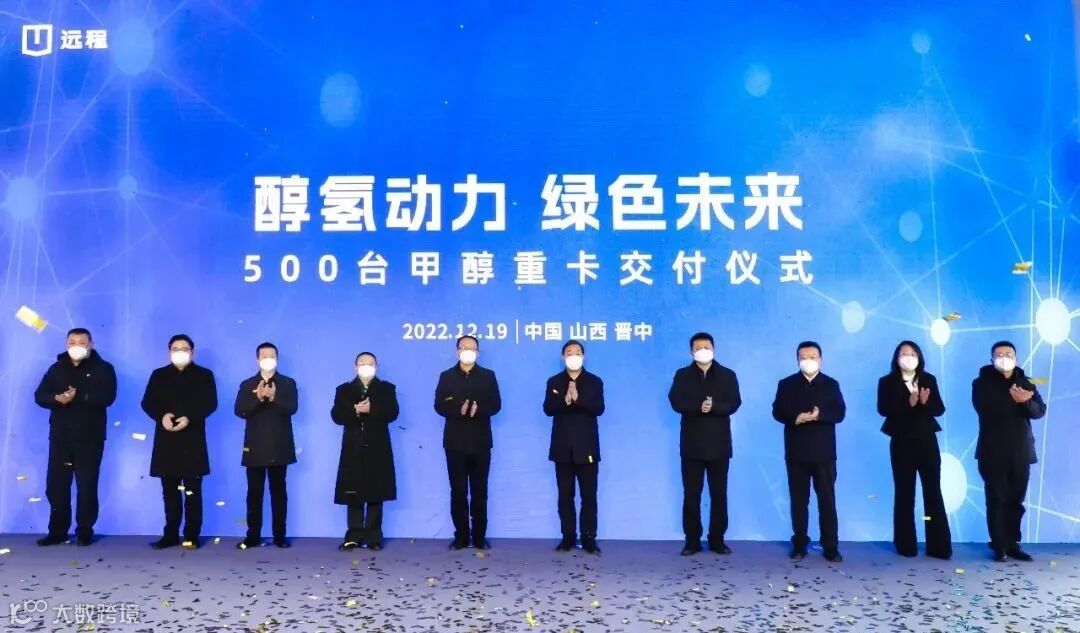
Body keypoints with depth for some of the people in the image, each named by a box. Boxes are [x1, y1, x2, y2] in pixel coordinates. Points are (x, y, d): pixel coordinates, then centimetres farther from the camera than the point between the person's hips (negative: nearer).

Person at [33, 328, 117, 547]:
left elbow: (106, 397, -15)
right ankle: (57, 531, 16)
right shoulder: (57, 368, 12)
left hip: (89, 438, -4)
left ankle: (85, 532, 10)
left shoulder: (103, 369, -1)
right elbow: (40, 396, 2)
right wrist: (57, 399, -19)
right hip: (60, 437, 4)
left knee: (87, 486, 0)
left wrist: (77, 397, -24)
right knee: (55, 486, 6)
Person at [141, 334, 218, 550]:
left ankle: (192, 536, 2)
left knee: (192, 491, -2)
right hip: (166, 440, 2)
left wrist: (189, 418, -17)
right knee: (170, 491, 6)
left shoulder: (204, 375, 8)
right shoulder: (159, 375, 14)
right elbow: (147, 403, 6)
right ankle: (170, 534, 12)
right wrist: (162, 416, -15)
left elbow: (210, 403, -2)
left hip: (192, 440, -2)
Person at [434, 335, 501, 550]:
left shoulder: (488, 376, 8)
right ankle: (461, 536, 8)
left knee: (479, 492, 3)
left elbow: (495, 404, 1)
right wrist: (459, 411, -19)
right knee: (458, 491, 1)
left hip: (480, 442, 0)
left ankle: (479, 536, 9)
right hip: (455, 442, 0)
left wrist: (478, 410, -19)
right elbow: (439, 406, 0)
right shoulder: (446, 376, 8)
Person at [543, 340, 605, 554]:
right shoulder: (554, 382, 8)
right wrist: (564, 400, -24)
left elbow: (599, 408, -9)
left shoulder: (594, 381, 5)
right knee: (565, 495, 5)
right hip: (563, 447, 1)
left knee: (589, 495, -1)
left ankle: (589, 538, 5)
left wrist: (578, 398, -24)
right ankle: (568, 537, 12)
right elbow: (548, 409, -5)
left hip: (586, 447, -1)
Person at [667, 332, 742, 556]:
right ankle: (692, 541, 8)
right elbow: (676, 402, -7)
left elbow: (734, 403, -5)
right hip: (692, 444, 0)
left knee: (719, 494, 4)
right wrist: (698, 407, -22)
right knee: (691, 494, 2)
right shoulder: (682, 375, 7)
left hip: (718, 444, 0)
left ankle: (717, 540, 13)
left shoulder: (727, 375, 7)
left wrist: (714, 407, -22)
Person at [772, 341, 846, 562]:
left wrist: (819, 415, -20)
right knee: (799, 500, 5)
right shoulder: (786, 384, 8)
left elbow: (839, 413, -2)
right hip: (796, 451, 0)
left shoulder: (831, 384, 8)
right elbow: (777, 411, 0)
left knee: (827, 499, 0)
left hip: (823, 451, 0)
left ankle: (831, 547, 4)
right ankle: (799, 545, 11)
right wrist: (795, 418, -19)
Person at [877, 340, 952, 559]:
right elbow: (883, 409, -12)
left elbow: (939, 409, 1)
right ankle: (906, 545, 9)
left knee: (933, 492, -1)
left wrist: (926, 402, -20)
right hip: (902, 443, -2)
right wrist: (908, 404, -26)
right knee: (904, 494, 3)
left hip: (927, 442, 2)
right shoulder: (887, 382, 2)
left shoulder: (929, 380, 9)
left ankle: (939, 545, 3)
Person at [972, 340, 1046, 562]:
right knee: (997, 500, -2)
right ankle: (999, 547, 4)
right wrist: (1012, 399, -24)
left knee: (1016, 501, 7)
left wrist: (1025, 402, -22)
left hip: (1020, 452, 4)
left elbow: (1040, 410, -2)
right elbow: (986, 408, -18)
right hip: (993, 452, -4)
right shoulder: (982, 383, 0)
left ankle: (1013, 544, 16)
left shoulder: (1025, 383, 12)